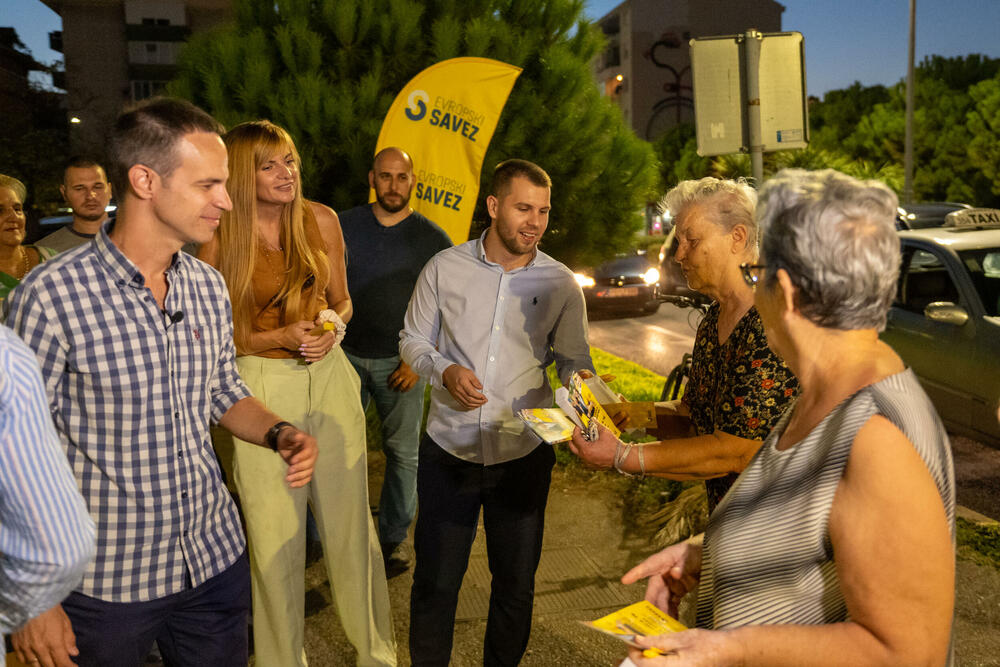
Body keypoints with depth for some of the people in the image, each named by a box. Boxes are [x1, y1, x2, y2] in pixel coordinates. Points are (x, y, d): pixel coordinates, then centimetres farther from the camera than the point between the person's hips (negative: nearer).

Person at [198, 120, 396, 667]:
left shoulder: (321, 220, 3)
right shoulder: (220, 238, -5)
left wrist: (334, 326, -8)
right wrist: (280, 338, -14)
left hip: (330, 377, 3)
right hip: (262, 384, -2)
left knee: (350, 521, 9)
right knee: (274, 533, 4)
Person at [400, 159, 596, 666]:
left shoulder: (561, 284, -2)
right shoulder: (445, 268, -2)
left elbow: (573, 358, 4)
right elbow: (412, 340, 5)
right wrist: (444, 371, -15)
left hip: (524, 455, 1)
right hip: (448, 451, 0)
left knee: (515, 583, 15)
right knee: (435, 580, 11)